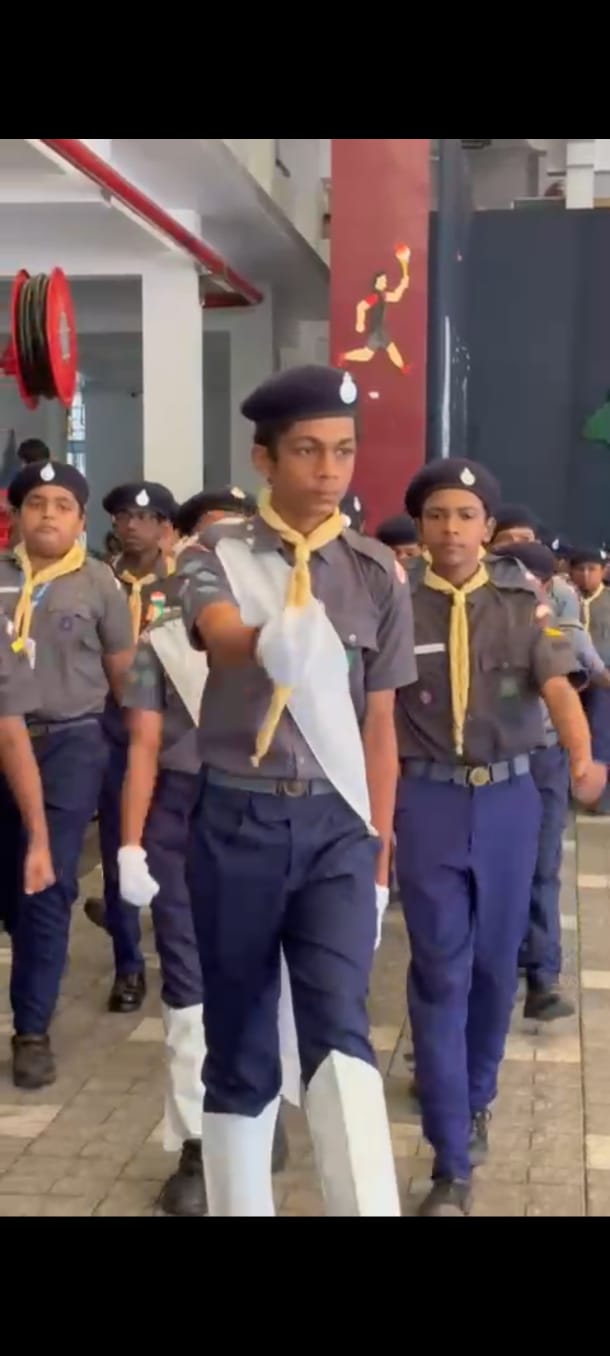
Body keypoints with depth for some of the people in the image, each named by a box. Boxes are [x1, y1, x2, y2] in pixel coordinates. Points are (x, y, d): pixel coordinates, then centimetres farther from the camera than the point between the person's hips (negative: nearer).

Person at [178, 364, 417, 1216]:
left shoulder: (376, 575, 3)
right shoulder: (218, 556, -1)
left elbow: (378, 723, 7)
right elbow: (223, 637, -25)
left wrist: (379, 855, 8)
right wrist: (274, 642, -49)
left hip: (337, 822, 0)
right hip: (237, 820, 0)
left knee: (338, 1024, -16)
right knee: (237, 1040, 9)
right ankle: (237, 1202, 24)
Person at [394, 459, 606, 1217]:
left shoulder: (523, 601, 0)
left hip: (508, 796, 2)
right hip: (428, 799, -2)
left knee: (495, 961, 13)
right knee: (440, 971, -2)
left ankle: (475, 1097, 38)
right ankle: (451, 1163, 3)